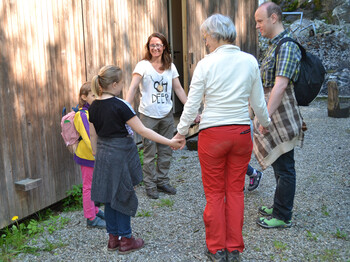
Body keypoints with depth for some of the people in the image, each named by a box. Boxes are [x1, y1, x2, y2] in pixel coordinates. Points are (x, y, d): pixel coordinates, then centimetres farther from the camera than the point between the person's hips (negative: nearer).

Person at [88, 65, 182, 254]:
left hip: (104, 155, 7)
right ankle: (126, 240, 16)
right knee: (122, 196, 4)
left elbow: (93, 135, 11)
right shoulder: (120, 105, -18)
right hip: (120, 155, -7)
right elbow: (142, 130, -19)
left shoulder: (94, 106, 3)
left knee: (109, 196, 14)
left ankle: (113, 238, 26)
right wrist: (169, 142, -16)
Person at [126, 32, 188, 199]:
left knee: (166, 151, 11)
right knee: (150, 153, 3)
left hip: (167, 114, 4)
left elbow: (178, 89, 11)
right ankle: (150, 186, 16)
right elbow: (133, 87, -14)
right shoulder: (143, 65, -5)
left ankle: (162, 182, 26)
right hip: (148, 115, -4)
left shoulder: (170, 66, 8)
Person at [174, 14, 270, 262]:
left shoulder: (206, 64, -11)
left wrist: (181, 132, 7)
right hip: (242, 132, 3)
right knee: (236, 191, 13)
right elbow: (258, 102, 7)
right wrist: (265, 123, 25)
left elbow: (192, 104, -6)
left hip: (213, 134, -3)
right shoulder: (250, 61, -1)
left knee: (214, 193, 10)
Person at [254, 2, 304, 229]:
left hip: (282, 118, -10)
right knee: (280, 165, 19)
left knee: (284, 168, -1)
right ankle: (280, 206, 33)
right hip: (275, 117, 10)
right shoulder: (275, 46, 15)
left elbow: (280, 85, -26)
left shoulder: (287, 46, -17)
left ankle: (282, 216, 10)